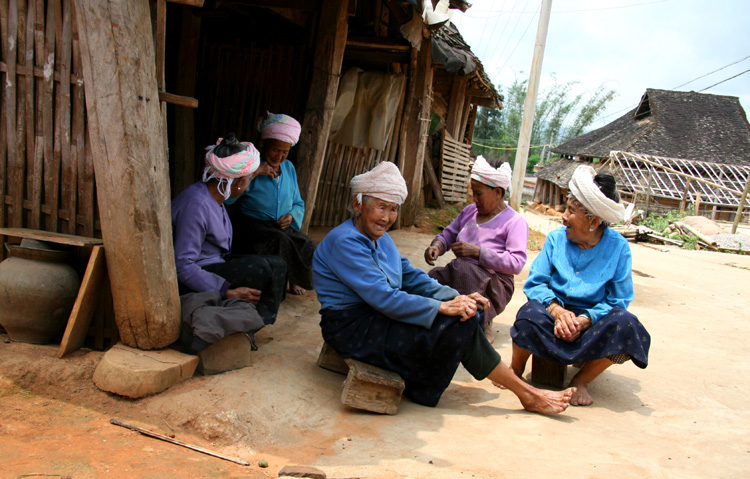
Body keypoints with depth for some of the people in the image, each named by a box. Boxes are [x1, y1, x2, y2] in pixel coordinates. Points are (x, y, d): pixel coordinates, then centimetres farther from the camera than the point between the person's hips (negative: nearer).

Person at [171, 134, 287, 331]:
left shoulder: (215, 196, 7)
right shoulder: (197, 205, -24)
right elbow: (183, 265, -26)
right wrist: (228, 292, -25)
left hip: (215, 264, 10)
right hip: (189, 284, -10)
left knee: (276, 264, -1)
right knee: (261, 268, -24)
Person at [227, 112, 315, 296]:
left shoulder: (289, 168, 16)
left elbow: (298, 203, 21)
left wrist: (292, 215, -3)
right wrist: (253, 174, -22)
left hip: (283, 226, 5)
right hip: (252, 225, -5)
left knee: (308, 245, -23)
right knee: (281, 242, -34)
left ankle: (295, 280, -1)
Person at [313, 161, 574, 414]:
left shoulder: (380, 239, 12)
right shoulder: (344, 242, -19)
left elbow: (412, 276, 8)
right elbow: (383, 298, -26)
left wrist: (455, 298, -9)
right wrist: (443, 307, -25)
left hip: (380, 318, 9)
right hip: (354, 329, -9)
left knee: (469, 312, -6)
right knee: (459, 326, -17)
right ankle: (527, 394, -3)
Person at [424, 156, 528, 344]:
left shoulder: (515, 222, -5)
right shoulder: (469, 211, 15)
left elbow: (516, 263, -16)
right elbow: (448, 234, 21)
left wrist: (477, 251, -20)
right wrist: (436, 246, -4)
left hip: (494, 283, -5)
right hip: (460, 275, 6)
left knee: (463, 268, -36)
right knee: (432, 278, -26)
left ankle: (483, 325, -16)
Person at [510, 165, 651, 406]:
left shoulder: (617, 247, -5)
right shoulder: (556, 238, 0)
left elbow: (618, 300, -6)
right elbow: (534, 284, -3)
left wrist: (584, 320, -23)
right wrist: (557, 310, -23)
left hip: (592, 321, 0)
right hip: (555, 315, 0)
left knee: (625, 324, -31)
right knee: (531, 313, -33)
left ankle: (581, 380, -8)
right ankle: (516, 368, -2)